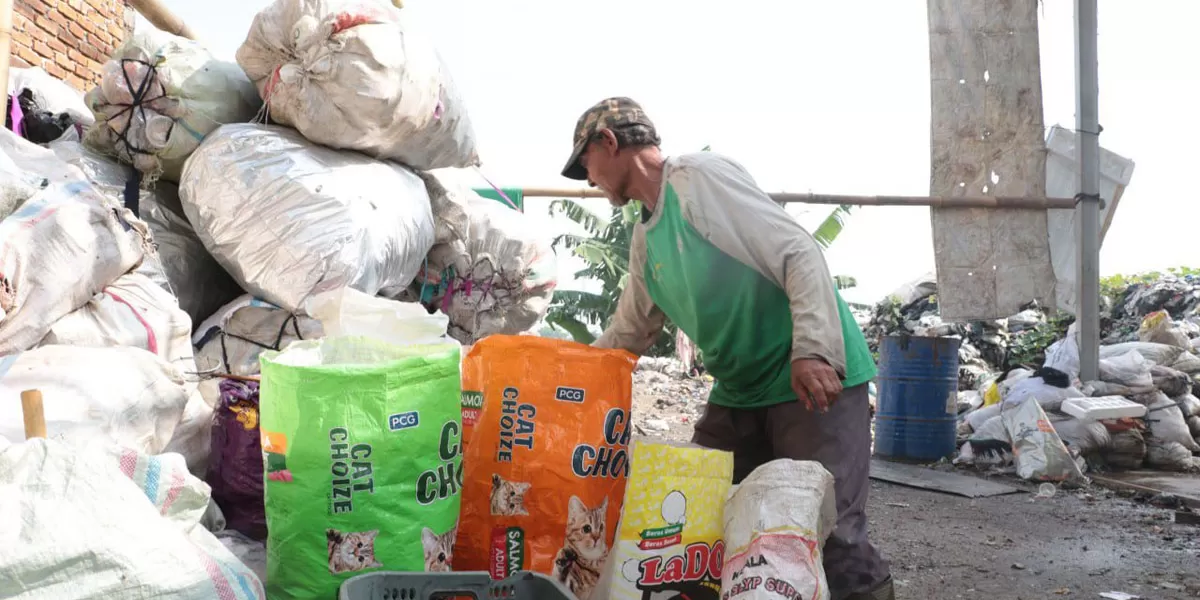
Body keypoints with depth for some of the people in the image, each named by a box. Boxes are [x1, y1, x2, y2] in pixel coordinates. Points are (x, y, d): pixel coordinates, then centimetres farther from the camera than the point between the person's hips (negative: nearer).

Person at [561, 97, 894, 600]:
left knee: (829, 526, -15)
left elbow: (799, 253, -18)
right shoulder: (645, 240, 15)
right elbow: (626, 338, 28)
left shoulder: (700, 176, -11)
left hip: (816, 378, -9)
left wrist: (813, 351, -29)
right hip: (739, 391, 9)